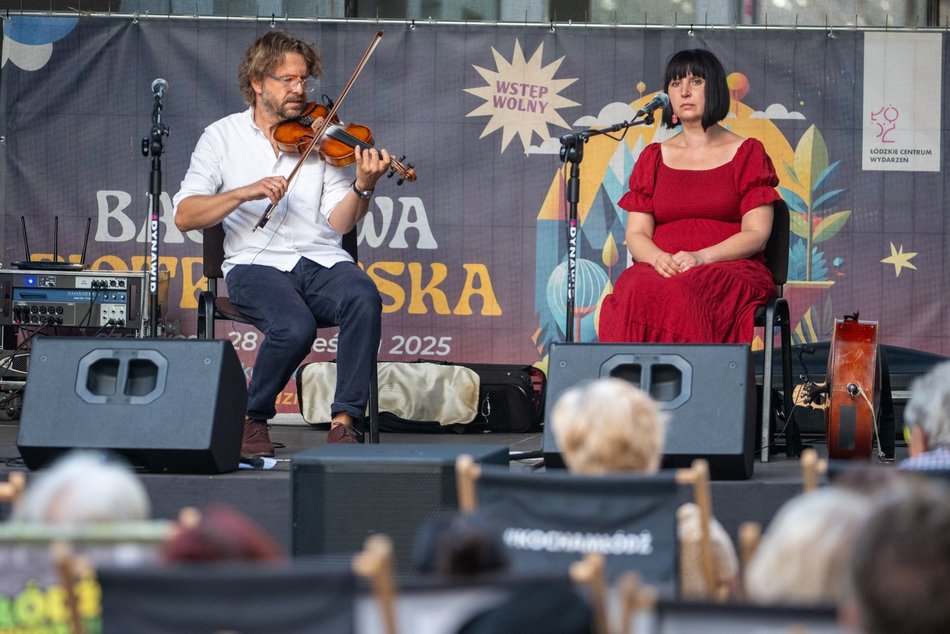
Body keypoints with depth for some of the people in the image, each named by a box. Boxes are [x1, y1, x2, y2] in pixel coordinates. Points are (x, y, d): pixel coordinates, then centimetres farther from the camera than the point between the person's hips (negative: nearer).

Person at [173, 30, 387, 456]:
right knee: (295, 326, -34)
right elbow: (184, 216, -3)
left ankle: (344, 421, -25)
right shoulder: (223, 137, 8)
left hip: (321, 261, 2)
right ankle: (254, 419, -6)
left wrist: (363, 188, -17)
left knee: (363, 297, -32)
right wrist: (245, 192, -16)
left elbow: (338, 222, 3)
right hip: (257, 263, -2)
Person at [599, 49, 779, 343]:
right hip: (663, 270, 2)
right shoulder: (654, 157, 19)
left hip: (729, 268, -2)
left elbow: (756, 235, 0)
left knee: (680, 294, -39)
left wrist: (700, 258, -17)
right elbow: (636, 235, 12)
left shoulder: (747, 153, 10)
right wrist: (659, 258, -13)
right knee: (637, 291, -36)